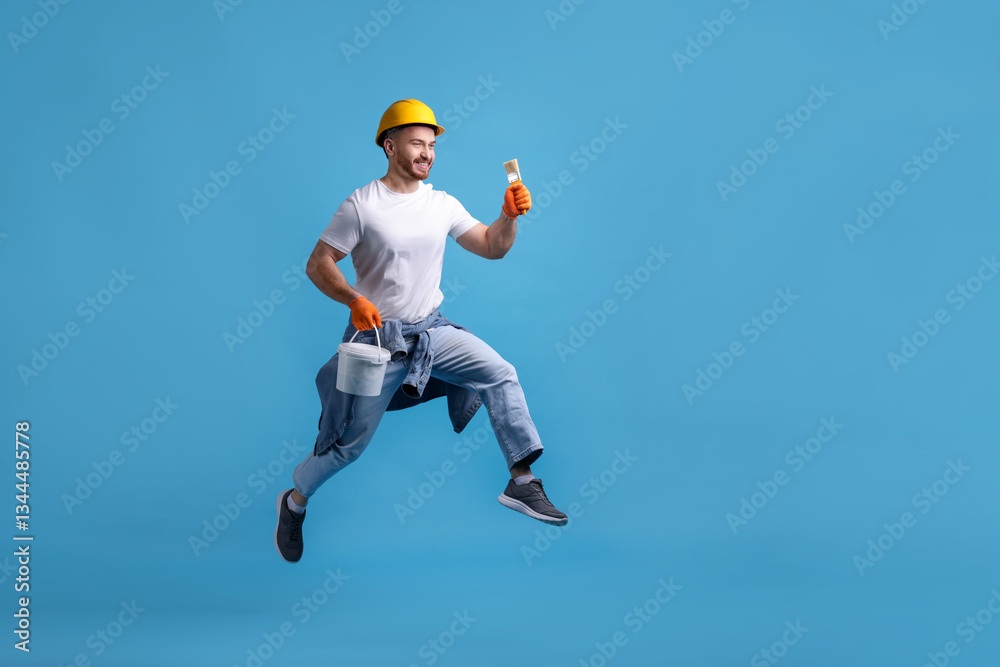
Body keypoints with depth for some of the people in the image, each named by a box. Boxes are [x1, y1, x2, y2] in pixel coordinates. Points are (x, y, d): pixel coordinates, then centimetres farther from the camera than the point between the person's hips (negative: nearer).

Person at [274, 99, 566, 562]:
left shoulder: (443, 205, 5)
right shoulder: (362, 205, -9)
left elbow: (491, 247, 8)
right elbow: (318, 265, -10)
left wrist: (509, 217, -12)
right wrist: (353, 299, -27)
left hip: (433, 330, 4)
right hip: (379, 334, -4)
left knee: (501, 373, -15)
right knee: (351, 442, 0)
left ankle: (522, 482, -9)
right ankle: (295, 501, 26)